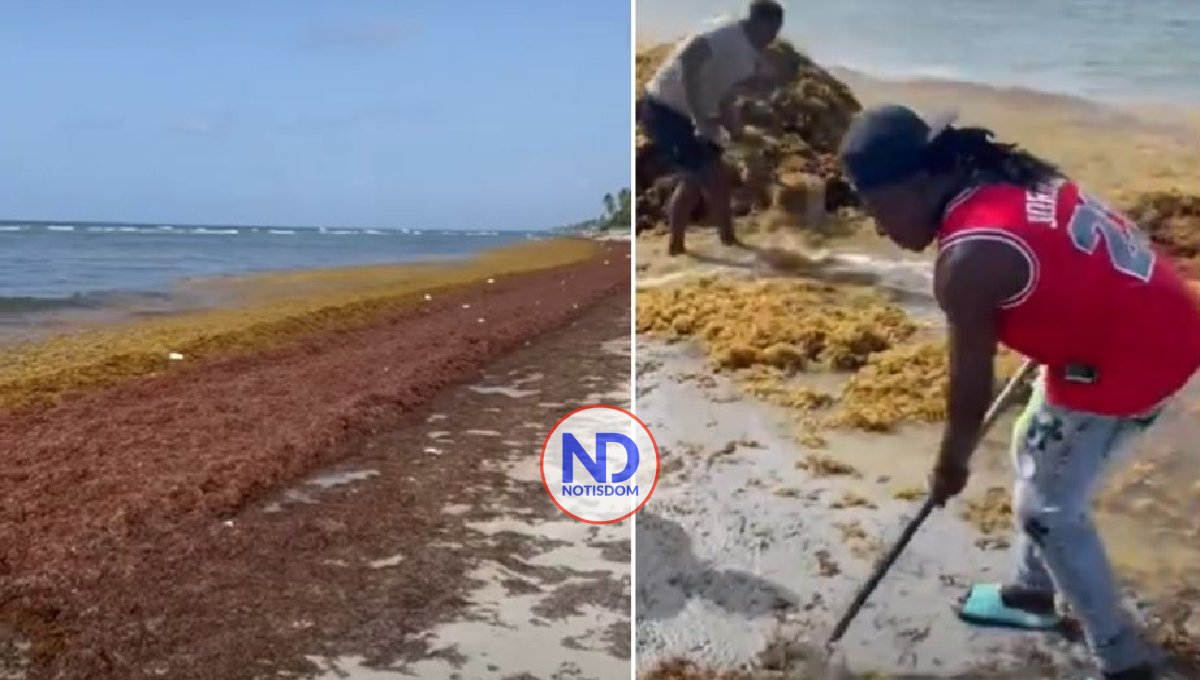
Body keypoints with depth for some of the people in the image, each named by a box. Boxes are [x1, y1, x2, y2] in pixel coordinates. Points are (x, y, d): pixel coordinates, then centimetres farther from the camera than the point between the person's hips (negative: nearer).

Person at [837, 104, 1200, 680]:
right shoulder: (1003, 181, 1)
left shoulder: (967, 258, -24)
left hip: (1125, 362, -10)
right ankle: (1034, 593, 41)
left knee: (1048, 508, 5)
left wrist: (951, 465, 2)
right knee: (1034, 453, 23)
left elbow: (971, 385, -14)